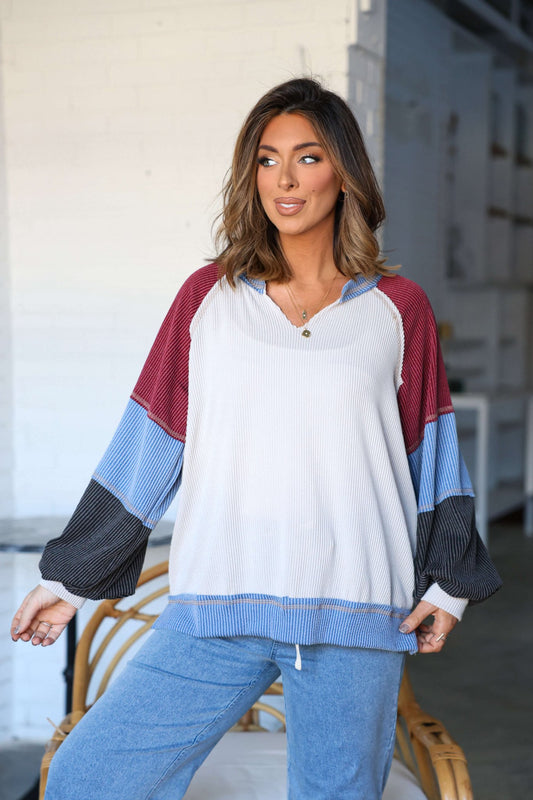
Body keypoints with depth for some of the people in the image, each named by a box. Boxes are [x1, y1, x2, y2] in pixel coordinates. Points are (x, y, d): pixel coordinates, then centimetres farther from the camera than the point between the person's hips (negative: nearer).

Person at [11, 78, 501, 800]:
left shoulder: (398, 308, 6)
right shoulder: (207, 297, 6)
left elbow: (430, 454, 13)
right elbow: (145, 446, 9)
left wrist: (447, 582, 9)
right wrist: (68, 579, 10)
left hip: (355, 618, 0)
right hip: (215, 612, 1)